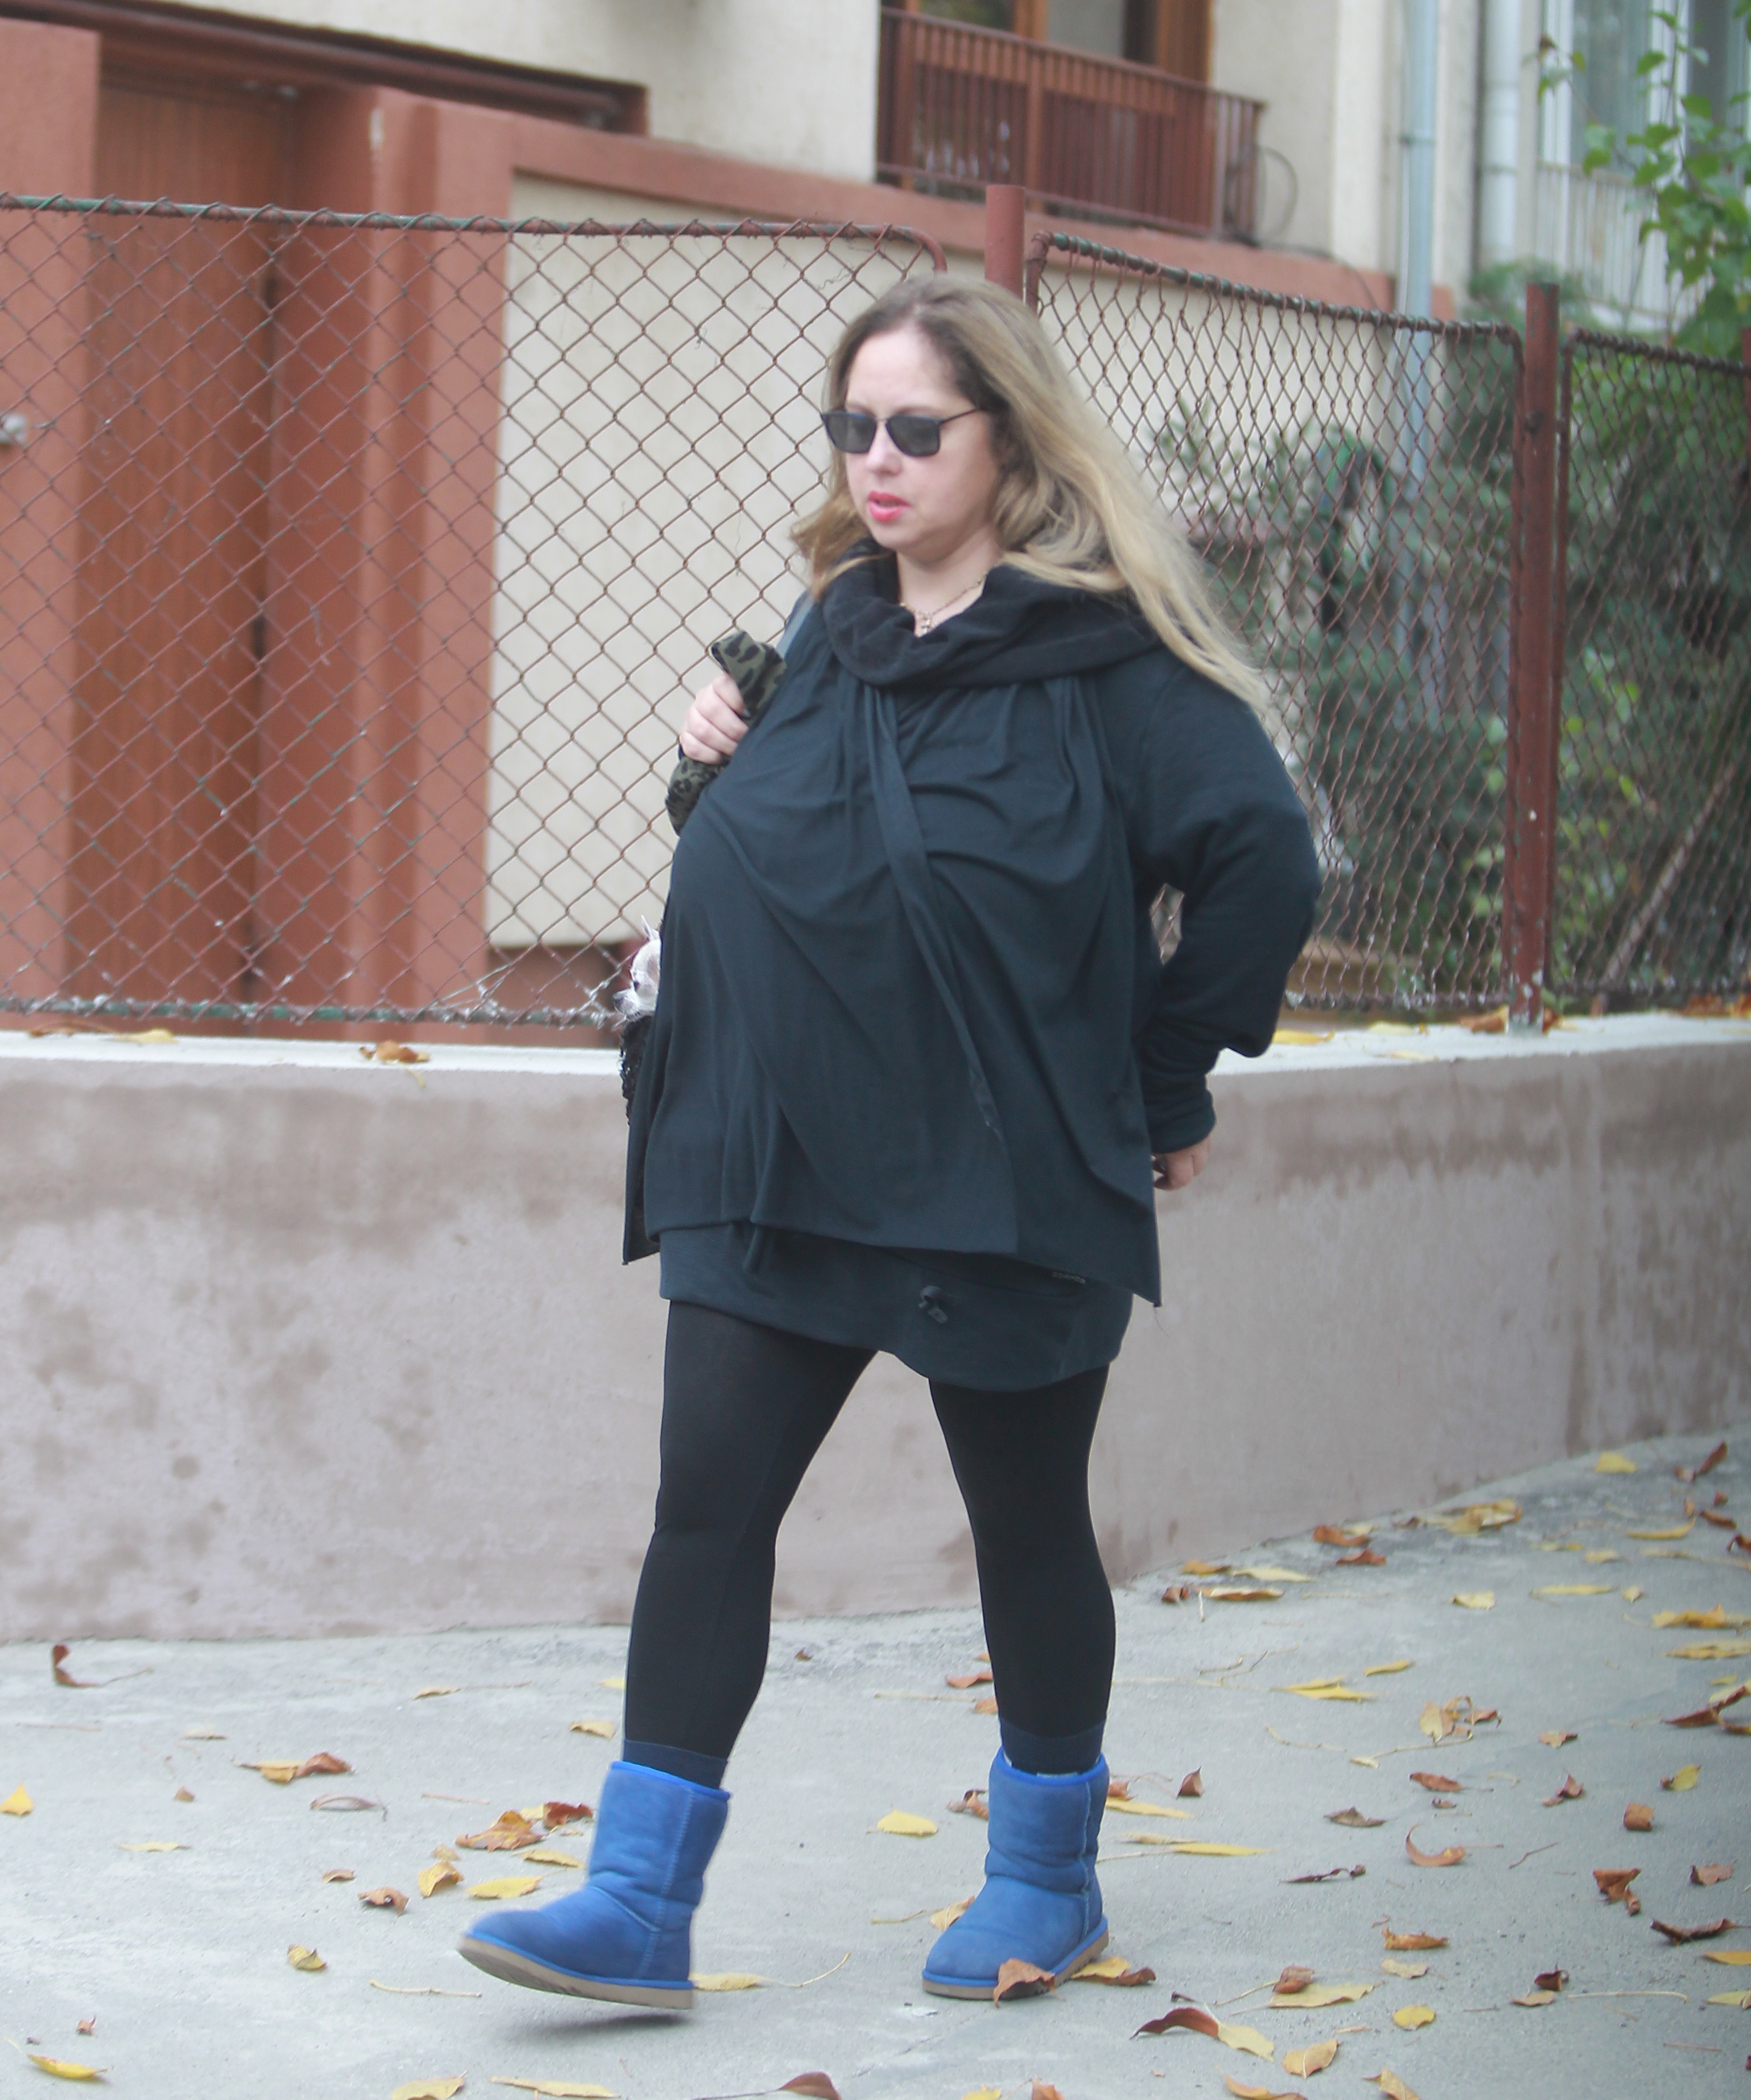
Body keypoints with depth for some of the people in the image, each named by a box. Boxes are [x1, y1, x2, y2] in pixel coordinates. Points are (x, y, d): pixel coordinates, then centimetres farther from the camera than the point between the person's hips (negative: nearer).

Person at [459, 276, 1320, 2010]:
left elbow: (1260, 860, -11)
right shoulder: (833, 629, 10)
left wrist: (1164, 1088, -6)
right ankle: (638, 1900, -1)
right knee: (706, 1504, -3)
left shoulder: (1101, 648, -9)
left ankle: (1046, 1880, 28)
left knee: (1027, 1526, 10)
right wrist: (721, 759, 1)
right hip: (775, 1164, 5)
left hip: (1004, 1177, -5)